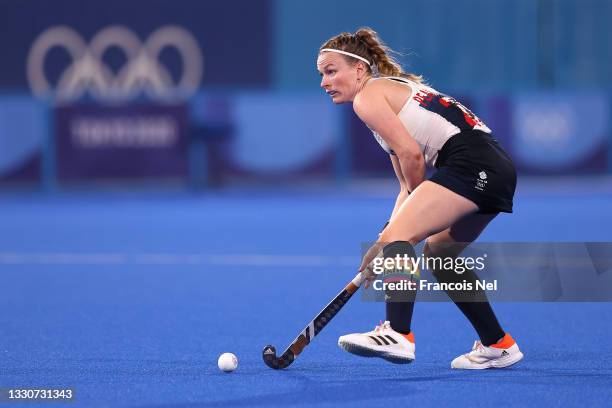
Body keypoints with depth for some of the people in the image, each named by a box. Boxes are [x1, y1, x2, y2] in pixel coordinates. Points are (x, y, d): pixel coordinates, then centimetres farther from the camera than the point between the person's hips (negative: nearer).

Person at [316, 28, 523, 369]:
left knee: (397, 237, -19)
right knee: (438, 252, 25)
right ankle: (498, 345, 30)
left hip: (470, 163, -10)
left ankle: (398, 334, -37)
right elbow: (409, 186, 24)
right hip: (497, 170, 10)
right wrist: (385, 245, 16)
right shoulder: (396, 89, 28)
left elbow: (411, 154, -12)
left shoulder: (368, 95, 0)